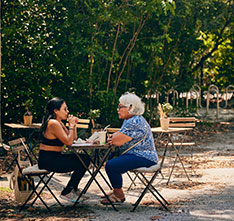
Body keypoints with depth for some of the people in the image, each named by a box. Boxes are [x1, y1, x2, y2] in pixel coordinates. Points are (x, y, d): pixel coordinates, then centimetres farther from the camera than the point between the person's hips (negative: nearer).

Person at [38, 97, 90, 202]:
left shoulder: (59, 122, 12)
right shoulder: (53, 123, -19)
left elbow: (73, 138, 15)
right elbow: (69, 142, -23)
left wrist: (73, 124, 3)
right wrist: (71, 125, -13)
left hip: (55, 157, 10)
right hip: (48, 160, -10)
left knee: (85, 159, 7)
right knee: (82, 163, -9)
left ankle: (73, 189, 19)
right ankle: (66, 193, 3)